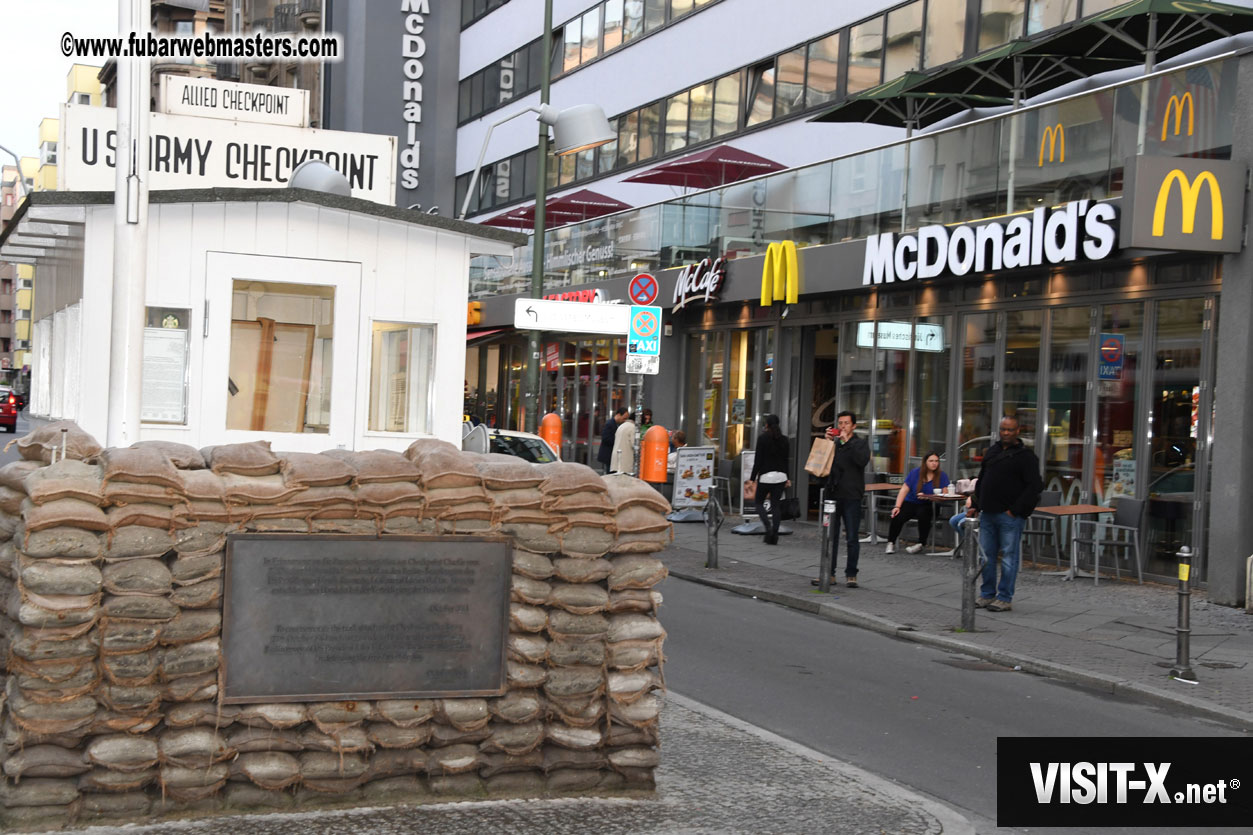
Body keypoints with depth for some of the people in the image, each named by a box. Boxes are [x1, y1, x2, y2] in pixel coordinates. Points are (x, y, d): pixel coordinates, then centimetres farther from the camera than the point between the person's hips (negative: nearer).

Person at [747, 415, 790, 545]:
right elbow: (786, 460, 10)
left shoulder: (762, 438, -7)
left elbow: (758, 459, -8)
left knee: (759, 502, 10)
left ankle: (768, 526, -15)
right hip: (780, 475, 4)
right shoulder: (784, 439, 6)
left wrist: (753, 477, -3)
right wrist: (788, 478, 17)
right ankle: (774, 536, 1)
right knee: (776, 505, 6)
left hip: (766, 476, -4)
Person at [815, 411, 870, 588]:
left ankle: (851, 574, 8)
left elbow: (863, 460, -17)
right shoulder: (833, 443, 14)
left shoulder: (860, 443, 2)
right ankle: (829, 574, 12)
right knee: (830, 537, 6)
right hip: (833, 495, 4)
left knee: (852, 538, 0)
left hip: (851, 497, -4)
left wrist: (847, 441, -17)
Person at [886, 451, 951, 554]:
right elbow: (904, 490, -2)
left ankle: (922, 543, -13)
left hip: (928, 505, -1)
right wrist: (897, 506, -13)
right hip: (911, 502, 1)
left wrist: (926, 496, -22)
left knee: (923, 514, -35)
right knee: (897, 517, -26)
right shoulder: (915, 472, 1)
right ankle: (891, 543, -2)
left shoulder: (941, 475, -1)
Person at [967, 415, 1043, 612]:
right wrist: (975, 505, 15)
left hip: (1010, 517, -7)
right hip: (988, 514, 7)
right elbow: (981, 481, 23)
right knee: (986, 555, 10)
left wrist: (1015, 510, -14)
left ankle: (1005, 598, 6)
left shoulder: (1026, 456, -6)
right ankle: (987, 594, 20)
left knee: (1008, 557, -1)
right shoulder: (992, 452, 15)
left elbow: (1035, 486, -12)